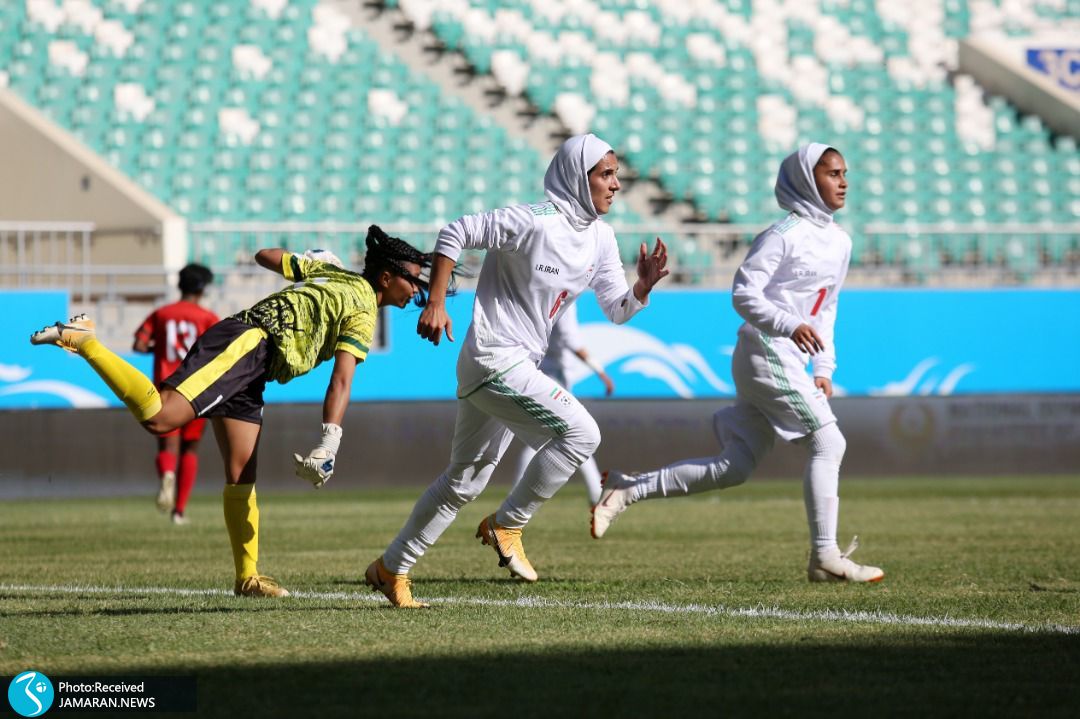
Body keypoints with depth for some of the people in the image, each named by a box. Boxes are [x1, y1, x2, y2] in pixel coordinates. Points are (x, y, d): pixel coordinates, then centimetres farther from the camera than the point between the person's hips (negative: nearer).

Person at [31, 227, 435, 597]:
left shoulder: (329, 270, 22)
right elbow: (341, 381, -14)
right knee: (159, 416, -26)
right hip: (247, 344, -10)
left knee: (242, 476, 9)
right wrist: (330, 444, -20)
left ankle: (247, 577, 10)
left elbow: (265, 257, 31)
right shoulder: (363, 312, -2)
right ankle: (82, 339, -20)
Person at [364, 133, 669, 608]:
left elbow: (618, 309, 9)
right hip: (494, 360, -9)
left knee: (466, 480, 16)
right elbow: (455, 233, -18)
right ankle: (506, 525, -4)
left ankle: (391, 569, 26)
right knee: (580, 432, -18)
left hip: (521, 365, 9)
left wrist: (644, 286, -11)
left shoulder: (600, 239, 7)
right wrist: (435, 304, -19)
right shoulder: (534, 223, -19)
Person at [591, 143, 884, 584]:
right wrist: (789, 325, -30)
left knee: (735, 468, 7)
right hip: (767, 353, -9)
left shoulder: (839, 242, 16)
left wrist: (824, 368, 14)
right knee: (827, 442, -13)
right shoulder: (783, 235, -11)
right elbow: (744, 294, -17)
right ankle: (825, 556, -11)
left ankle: (627, 490, 10)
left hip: (790, 361, 9)